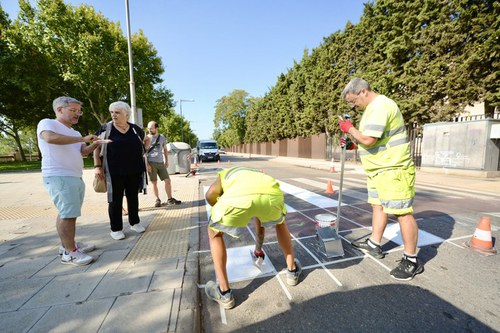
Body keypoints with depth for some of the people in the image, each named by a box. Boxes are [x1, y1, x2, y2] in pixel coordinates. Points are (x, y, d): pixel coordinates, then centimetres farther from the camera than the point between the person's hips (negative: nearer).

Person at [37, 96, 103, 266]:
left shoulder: (74, 133, 21)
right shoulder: (47, 123, -4)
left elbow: (83, 151, 11)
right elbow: (50, 138, -26)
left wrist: (94, 144, -8)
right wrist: (82, 138, -21)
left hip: (75, 177, 9)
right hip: (58, 176, -9)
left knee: (67, 213, 14)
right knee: (68, 213, -9)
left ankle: (67, 244, 25)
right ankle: (69, 252, -1)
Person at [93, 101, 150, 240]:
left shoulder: (135, 129, 5)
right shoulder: (105, 128, -1)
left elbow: (146, 140, 22)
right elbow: (96, 148, 0)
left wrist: (141, 152, 11)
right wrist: (97, 166, -8)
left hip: (134, 171, 3)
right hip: (114, 172, -2)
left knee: (133, 197, 12)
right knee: (115, 200, 5)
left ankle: (134, 223, 28)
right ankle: (116, 229, 17)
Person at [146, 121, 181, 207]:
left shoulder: (162, 137, 9)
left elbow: (165, 150, 18)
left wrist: (166, 161, 11)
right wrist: (147, 164, -9)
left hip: (161, 163, 3)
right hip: (151, 163, -3)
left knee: (168, 180, 1)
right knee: (154, 183, 2)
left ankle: (170, 199, 12)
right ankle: (157, 200, 16)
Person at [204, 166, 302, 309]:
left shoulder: (225, 173, 41)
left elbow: (210, 195, 16)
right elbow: (260, 223, 54)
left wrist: (219, 211, 37)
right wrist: (258, 248, 69)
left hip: (238, 197, -3)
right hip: (272, 194, 4)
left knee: (215, 233, 28)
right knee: (280, 222, 41)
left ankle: (224, 292, 32)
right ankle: (292, 271, 49)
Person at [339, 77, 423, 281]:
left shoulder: (380, 106, -17)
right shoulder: (372, 108, 16)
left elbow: (368, 139, -26)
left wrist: (349, 128, -11)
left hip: (393, 170, -11)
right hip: (378, 170, 11)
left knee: (402, 212, -3)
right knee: (378, 206, 16)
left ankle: (412, 261, 9)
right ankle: (374, 245, 29)